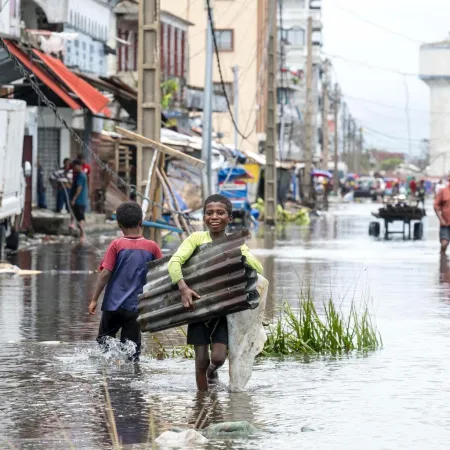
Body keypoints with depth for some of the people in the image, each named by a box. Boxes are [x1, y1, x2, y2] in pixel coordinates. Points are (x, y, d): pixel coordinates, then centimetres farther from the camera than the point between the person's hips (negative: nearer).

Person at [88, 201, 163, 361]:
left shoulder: (117, 245, -6)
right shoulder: (152, 247, -1)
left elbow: (105, 273, -9)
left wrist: (94, 299, -3)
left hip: (113, 304, -1)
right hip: (136, 306, 1)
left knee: (104, 339, 13)